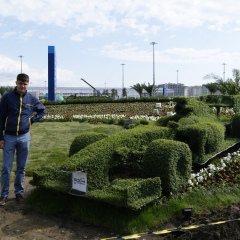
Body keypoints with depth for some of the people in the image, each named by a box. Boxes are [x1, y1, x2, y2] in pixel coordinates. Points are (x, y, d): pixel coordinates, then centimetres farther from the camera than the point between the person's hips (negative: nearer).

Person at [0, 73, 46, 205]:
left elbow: (43, 111, 17)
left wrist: (32, 119, 1)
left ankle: (19, 192, 24)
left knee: (21, 167, 11)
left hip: (24, 137, 2)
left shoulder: (32, 99, 0)